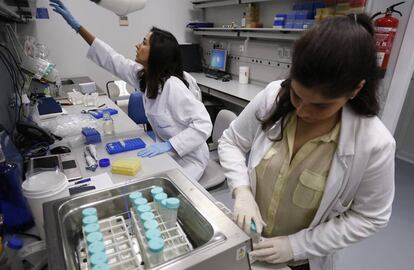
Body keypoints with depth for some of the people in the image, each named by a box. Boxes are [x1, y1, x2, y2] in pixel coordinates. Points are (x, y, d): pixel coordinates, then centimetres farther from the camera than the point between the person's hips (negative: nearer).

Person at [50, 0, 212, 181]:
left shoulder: (172, 85, -28)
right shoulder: (145, 75, -3)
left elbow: (203, 124, -30)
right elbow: (113, 60, 5)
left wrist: (168, 145, -34)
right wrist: (77, 26, 8)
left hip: (188, 158, -7)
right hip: (168, 152, 7)